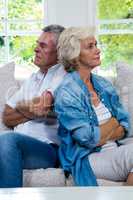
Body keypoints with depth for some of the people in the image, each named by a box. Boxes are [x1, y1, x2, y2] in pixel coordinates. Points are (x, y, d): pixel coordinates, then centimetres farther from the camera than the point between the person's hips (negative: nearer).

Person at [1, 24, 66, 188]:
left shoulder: (64, 75, 2)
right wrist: (31, 111, 1)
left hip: (50, 148, -6)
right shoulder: (33, 79, 24)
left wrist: (20, 107, 6)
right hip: (21, 144, 6)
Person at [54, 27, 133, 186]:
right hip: (87, 160, -6)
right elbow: (89, 139, -13)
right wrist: (113, 123, 2)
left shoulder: (103, 84, 13)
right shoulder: (66, 92, -8)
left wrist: (101, 134, -8)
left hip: (115, 152, 6)